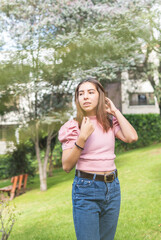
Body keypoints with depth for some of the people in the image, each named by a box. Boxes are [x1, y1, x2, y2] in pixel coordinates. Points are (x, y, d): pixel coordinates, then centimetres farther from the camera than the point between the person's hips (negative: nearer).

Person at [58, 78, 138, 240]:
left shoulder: (110, 122, 6)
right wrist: (83, 137, -22)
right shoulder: (73, 126, -5)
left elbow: (131, 137, -13)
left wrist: (115, 111, -3)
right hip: (86, 190, -4)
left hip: (113, 188, 4)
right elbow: (67, 166, -11)